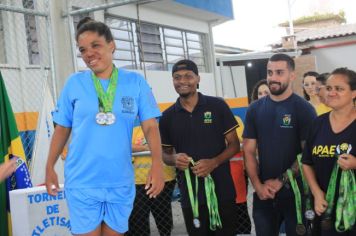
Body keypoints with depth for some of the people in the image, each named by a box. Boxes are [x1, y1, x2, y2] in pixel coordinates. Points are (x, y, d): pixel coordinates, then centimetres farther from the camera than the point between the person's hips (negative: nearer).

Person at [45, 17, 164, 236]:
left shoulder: (135, 82, -1)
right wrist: (50, 167, 7)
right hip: (82, 182, -1)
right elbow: (62, 129, 7)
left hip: (121, 182, 1)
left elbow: (150, 126, -4)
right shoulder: (74, 83, 0)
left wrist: (157, 164, -17)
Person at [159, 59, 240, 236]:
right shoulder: (167, 116, 4)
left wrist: (214, 162, -17)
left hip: (222, 191, -2)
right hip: (189, 194, 2)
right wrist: (174, 159, -12)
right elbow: (165, 154, 12)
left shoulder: (217, 106, -2)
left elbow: (234, 145, 0)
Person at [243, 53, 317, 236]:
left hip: (296, 191, -3)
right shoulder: (255, 109, 4)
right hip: (264, 192, 3)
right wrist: (258, 185, -9)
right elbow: (249, 151, 3)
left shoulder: (303, 109, -7)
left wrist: (281, 181, -15)